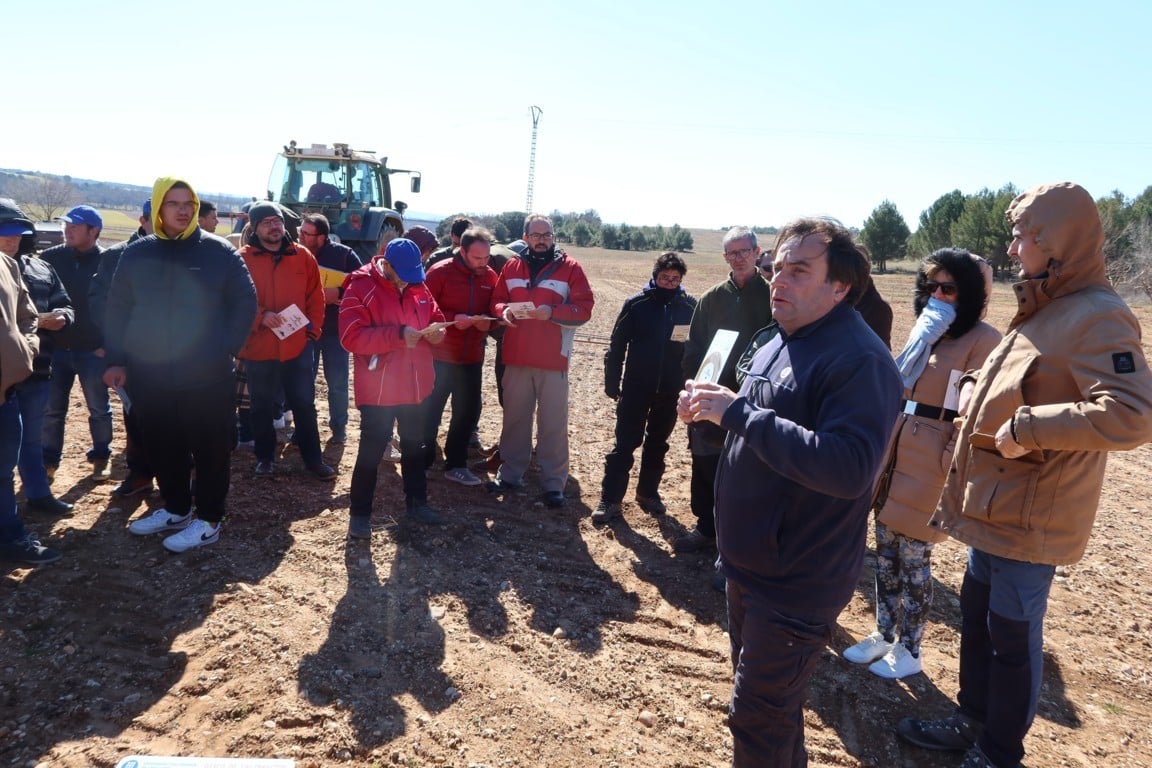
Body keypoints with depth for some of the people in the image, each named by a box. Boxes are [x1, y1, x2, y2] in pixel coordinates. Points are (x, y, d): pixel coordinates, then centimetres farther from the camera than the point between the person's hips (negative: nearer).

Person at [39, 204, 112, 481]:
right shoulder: (49, 258, 1)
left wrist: (108, 344, -8)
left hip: (93, 351, -2)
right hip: (55, 349, 2)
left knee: (99, 409, 10)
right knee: (52, 410, 10)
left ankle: (101, 457, 25)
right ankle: (49, 460, 24)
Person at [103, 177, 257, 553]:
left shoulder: (219, 252, -4)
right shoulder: (136, 254, 5)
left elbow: (245, 303, -2)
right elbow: (117, 310, 10)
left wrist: (225, 350, -8)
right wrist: (117, 360, 2)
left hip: (207, 377, -4)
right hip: (150, 377, 4)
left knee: (209, 449, 4)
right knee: (162, 450, 15)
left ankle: (208, 520, 16)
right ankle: (176, 510, 33)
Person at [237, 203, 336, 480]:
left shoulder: (303, 256, 3)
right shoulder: (243, 259, -4)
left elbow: (315, 296, 7)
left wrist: (313, 329, 0)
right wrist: (260, 316, -19)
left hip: (298, 344, 1)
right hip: (258, 347, -1)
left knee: (304, 404, 10)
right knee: (262, 407, 12)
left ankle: (313, 458, 21)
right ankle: (265, 457, 28)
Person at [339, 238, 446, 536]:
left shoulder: (418, 288, 6)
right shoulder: (361, 288, -14)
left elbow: (435, 317, 17)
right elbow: (351, 336, -21)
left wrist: (436, 331, -9)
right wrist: (398, 334, -28)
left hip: (413, 384, 6)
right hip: (378, 387, -6)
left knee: (413, 444, 18)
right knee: (371, 450, 1)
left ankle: (416, 502, 33)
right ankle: (359, 513, 16)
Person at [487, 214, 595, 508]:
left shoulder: (570, 268, -1)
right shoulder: (512, 267, 11)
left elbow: (584, 307, -6)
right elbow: (497, 299, 15)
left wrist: (552, 312, -20)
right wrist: (504, 310, -8)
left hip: (553, 360, -3)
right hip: (516, 357, 4)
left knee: (553, 423, 1)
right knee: (515, 417, 13)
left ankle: (554, 483, 10)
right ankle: (510, 474, 27)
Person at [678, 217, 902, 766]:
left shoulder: (860, 360, -21)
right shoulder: (778, 343, 7)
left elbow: (849, 468, -33)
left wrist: (737, 412, -30)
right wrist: (716, 407, -1)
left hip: (799, 581, -9)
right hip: (749, 563, 9)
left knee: (757, 718, 4)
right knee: (769, 699, 25)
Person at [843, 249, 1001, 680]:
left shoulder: (982, 341, -11)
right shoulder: (923, 331, 13)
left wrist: (954, 470, -16)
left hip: (928, 471, -7)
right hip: (891, 461, 7)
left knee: (913, 561, 5)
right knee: (885, 555, 15)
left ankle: (909, 652, 23)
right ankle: (884, 636, 31)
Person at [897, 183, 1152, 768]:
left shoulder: (1094, 318, -19)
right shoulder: (1042, 309, 11)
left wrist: (1024, 426, -29)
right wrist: (976, 387, 6)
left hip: (1030, 517, -9)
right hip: (994, 506, 9)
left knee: (1013, 633, 7)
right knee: (976, 616, 20)